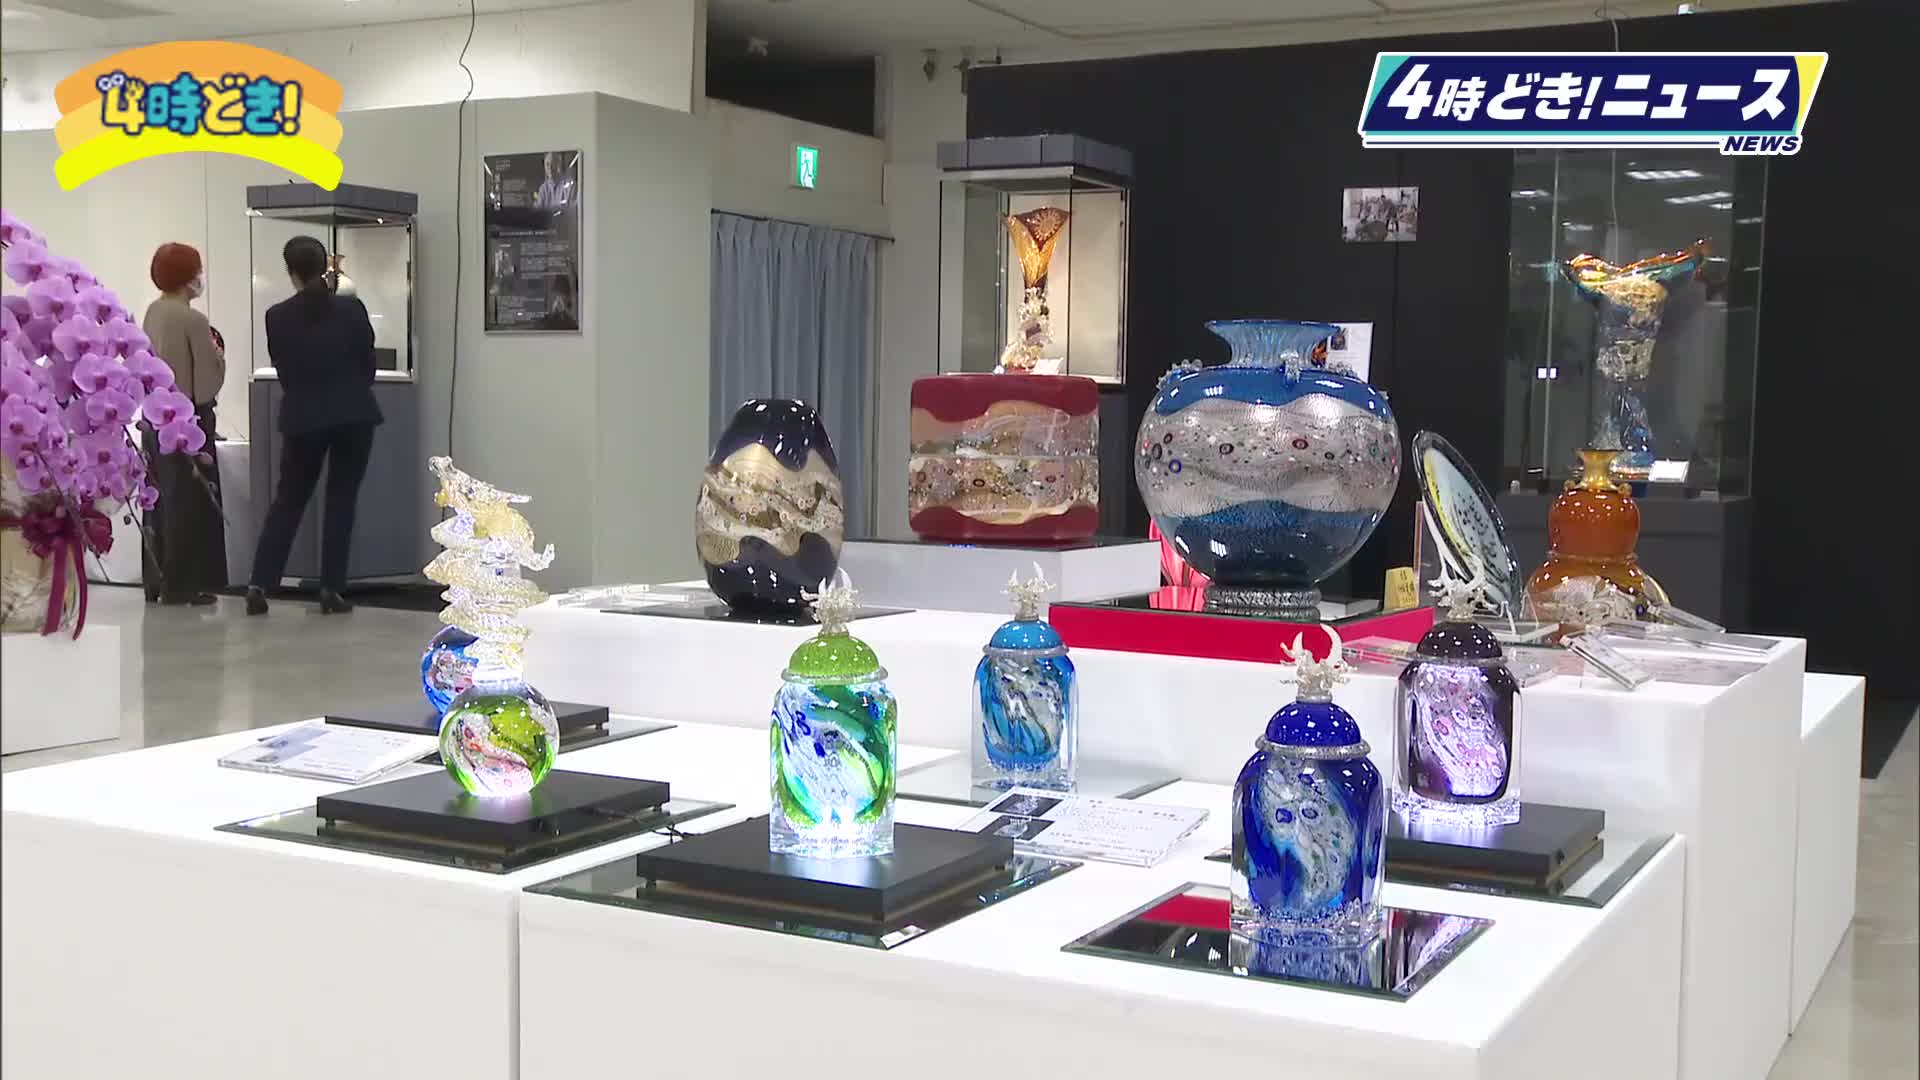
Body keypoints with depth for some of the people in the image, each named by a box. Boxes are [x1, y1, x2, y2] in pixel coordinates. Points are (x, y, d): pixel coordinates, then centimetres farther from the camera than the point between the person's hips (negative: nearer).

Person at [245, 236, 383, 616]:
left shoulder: (278, 316, -5)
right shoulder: (352, 309, -6)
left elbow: (282, 368, 5)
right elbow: (368, 365, 3)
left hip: (303, 417, 1)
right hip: (353, 415, 0)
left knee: (288, 500, 12)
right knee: (341, 500, 7)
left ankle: (259, 585, 5)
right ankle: (332, 591, 5)